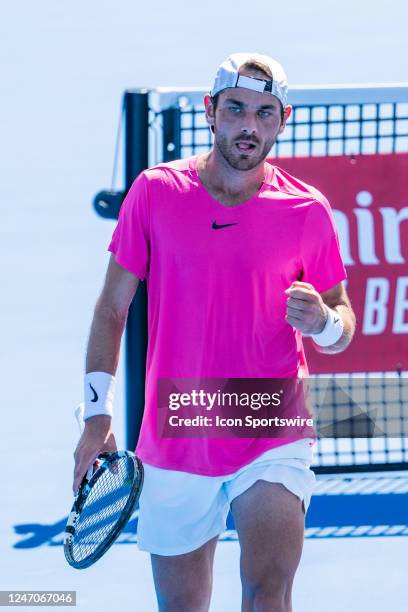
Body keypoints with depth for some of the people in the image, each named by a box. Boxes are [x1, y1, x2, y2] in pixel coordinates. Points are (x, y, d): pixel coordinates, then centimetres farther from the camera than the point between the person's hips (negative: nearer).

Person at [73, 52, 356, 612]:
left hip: (274, 440, -1)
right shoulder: (155, 192, -1)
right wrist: (98, 413, -2)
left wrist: (323, 323, -18)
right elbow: (112, 307, 5)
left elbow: (341, 326, 7)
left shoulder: (307, 210, -2)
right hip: (174, 445, 1)